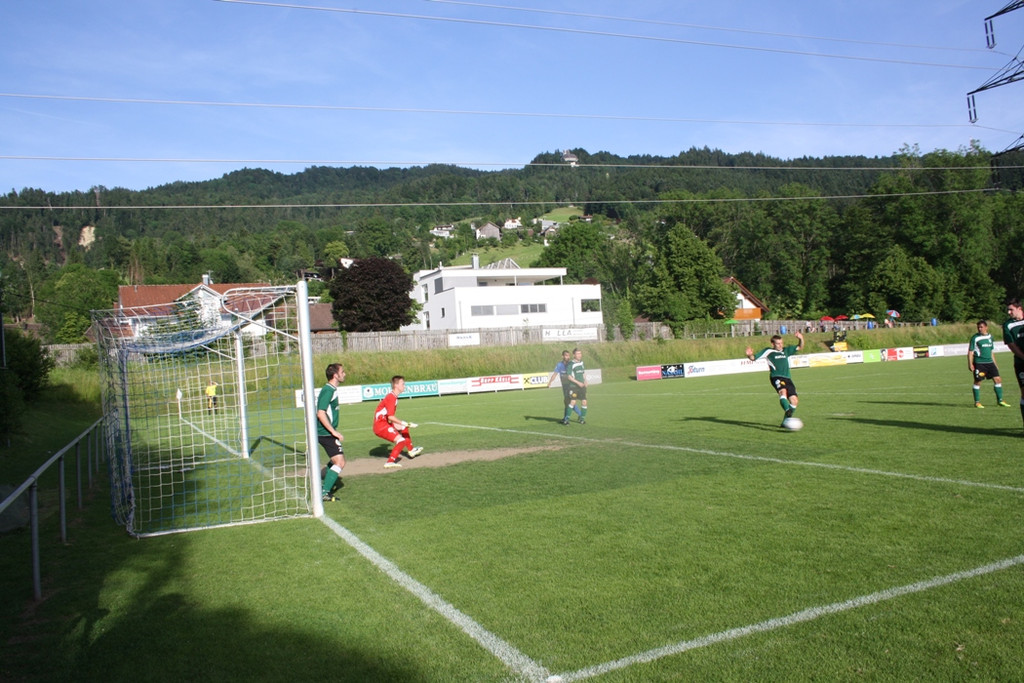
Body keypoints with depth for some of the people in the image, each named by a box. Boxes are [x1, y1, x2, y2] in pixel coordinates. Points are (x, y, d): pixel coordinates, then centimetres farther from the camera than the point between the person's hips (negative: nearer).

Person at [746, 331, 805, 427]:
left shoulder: (786, 350, 21)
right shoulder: (768, 351, 7)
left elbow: (800, 348, 26)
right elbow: (754, 358, 4)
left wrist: (801, 339, 7)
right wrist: (750, 355, -19)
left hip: (787, 378, 5)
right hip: (776, 377, -5)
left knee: (794, 400, -2)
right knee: (783, 391, -35)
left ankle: (786, 421, 12)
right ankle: (788, 412, -47)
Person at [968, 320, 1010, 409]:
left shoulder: (990, 336, 12)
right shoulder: (975, 338, -5)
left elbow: (990, 351, 21)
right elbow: (970, 351, -5)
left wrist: (994, 363, 21)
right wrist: (970, 364, -12)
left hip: (989, 362, 5)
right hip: (979, 363, -5)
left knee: (998, 379, 1)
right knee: (978, 381, -2)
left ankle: (1000, 400, 13)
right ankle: (977, 402, 7)